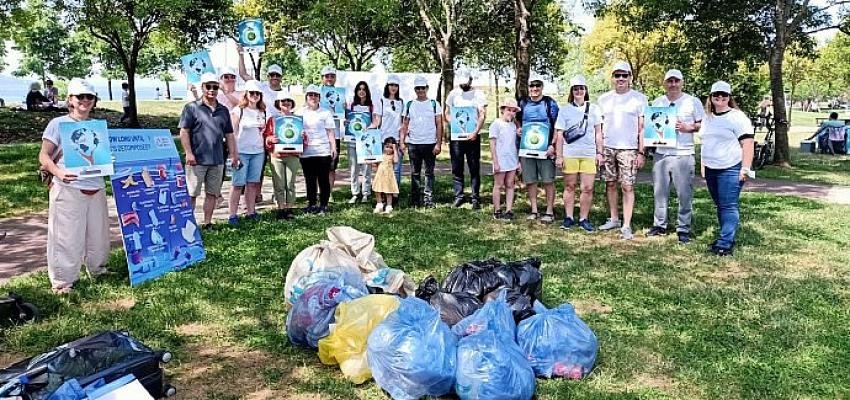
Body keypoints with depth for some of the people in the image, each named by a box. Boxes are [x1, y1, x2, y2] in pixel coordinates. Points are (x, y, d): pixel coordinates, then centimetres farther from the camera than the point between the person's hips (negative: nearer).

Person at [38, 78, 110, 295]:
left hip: (96, 189, 5)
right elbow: (44, 156, -4)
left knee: (98, 234, 12)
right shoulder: (58, 124, -1)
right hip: (68, 189, -4)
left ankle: (97, 270, 30)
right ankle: (62, 281, 8)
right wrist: (58, 172, -23)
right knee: (66, 236, -2)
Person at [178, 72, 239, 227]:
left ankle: (207, 223, 17)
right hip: (197, 160, -5)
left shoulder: (223, 110, 14)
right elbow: (184, 132, -4)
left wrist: (233, 154, 11)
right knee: (191, 194, -1)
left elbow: (229, 135, 17)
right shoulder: (192, 107, 0)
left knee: (212, 193, 9)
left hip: (217, 160, 5)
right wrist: (189, 153, -12)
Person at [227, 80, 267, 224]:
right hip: (241, 151, -5)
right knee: (238, 184, -5)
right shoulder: (238, 110, -2)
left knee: (253, 183, 7)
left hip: (258, 152, 5)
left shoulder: (262, 112, 12)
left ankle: (250, 211, 14)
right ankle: (232, 215, -1)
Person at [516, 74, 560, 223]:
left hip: (545, 148, -3)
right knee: (530, 181, 6)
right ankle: (534, 210, 16)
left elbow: (557, 126, -2)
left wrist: (552, 145, -12)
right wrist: (518, 128, 5)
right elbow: (517, 119, 27)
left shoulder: (550, 103, 0)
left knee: (548, 180, -1)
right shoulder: (523, 102, 10)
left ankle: (549, 211, 7)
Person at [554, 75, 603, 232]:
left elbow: (598, 132, 12)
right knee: (569, 187, 6)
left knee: (587, 188, -3)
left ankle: (584, 219, 7)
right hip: (569, 154, 0)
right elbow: (559, 134, 4)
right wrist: (559, 156, -1)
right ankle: (569, 218, 15)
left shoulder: (594, 109, 9)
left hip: (589, 154, 1)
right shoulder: (565, 110, 6)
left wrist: (599, 153, 5)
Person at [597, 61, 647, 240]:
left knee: (627, 186, -6)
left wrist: (641, 152, -6)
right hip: (607, 148, 4)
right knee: (610, 184, 8)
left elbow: (642, 128, 0)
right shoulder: (604, 99, 11)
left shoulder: (639, 98, 2)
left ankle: (626, 225, -3)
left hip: (629, 149, -4)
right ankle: (614, 219, 20)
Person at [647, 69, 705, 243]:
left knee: (685, 194, -2)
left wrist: (687, 127, -12)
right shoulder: (656, 102, 12)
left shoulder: (693, 101, 2)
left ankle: (683, 229, 5)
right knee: (659, 192, 8)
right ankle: (659, 225, 19)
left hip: (683, 155, -3)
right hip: (661, 153, 3)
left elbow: (703, 124, 4)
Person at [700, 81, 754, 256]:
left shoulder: (737, 117, -7)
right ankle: (726, 237, 21)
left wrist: (745, 169, -18)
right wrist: (703, 165, 18)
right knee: (720, 206, 12)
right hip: (711, 169, 7)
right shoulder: (708, 118, 15)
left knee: (729, 207, -8)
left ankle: (725, 243, -9)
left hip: (730, 169, -7)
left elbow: (747, 144, -12)